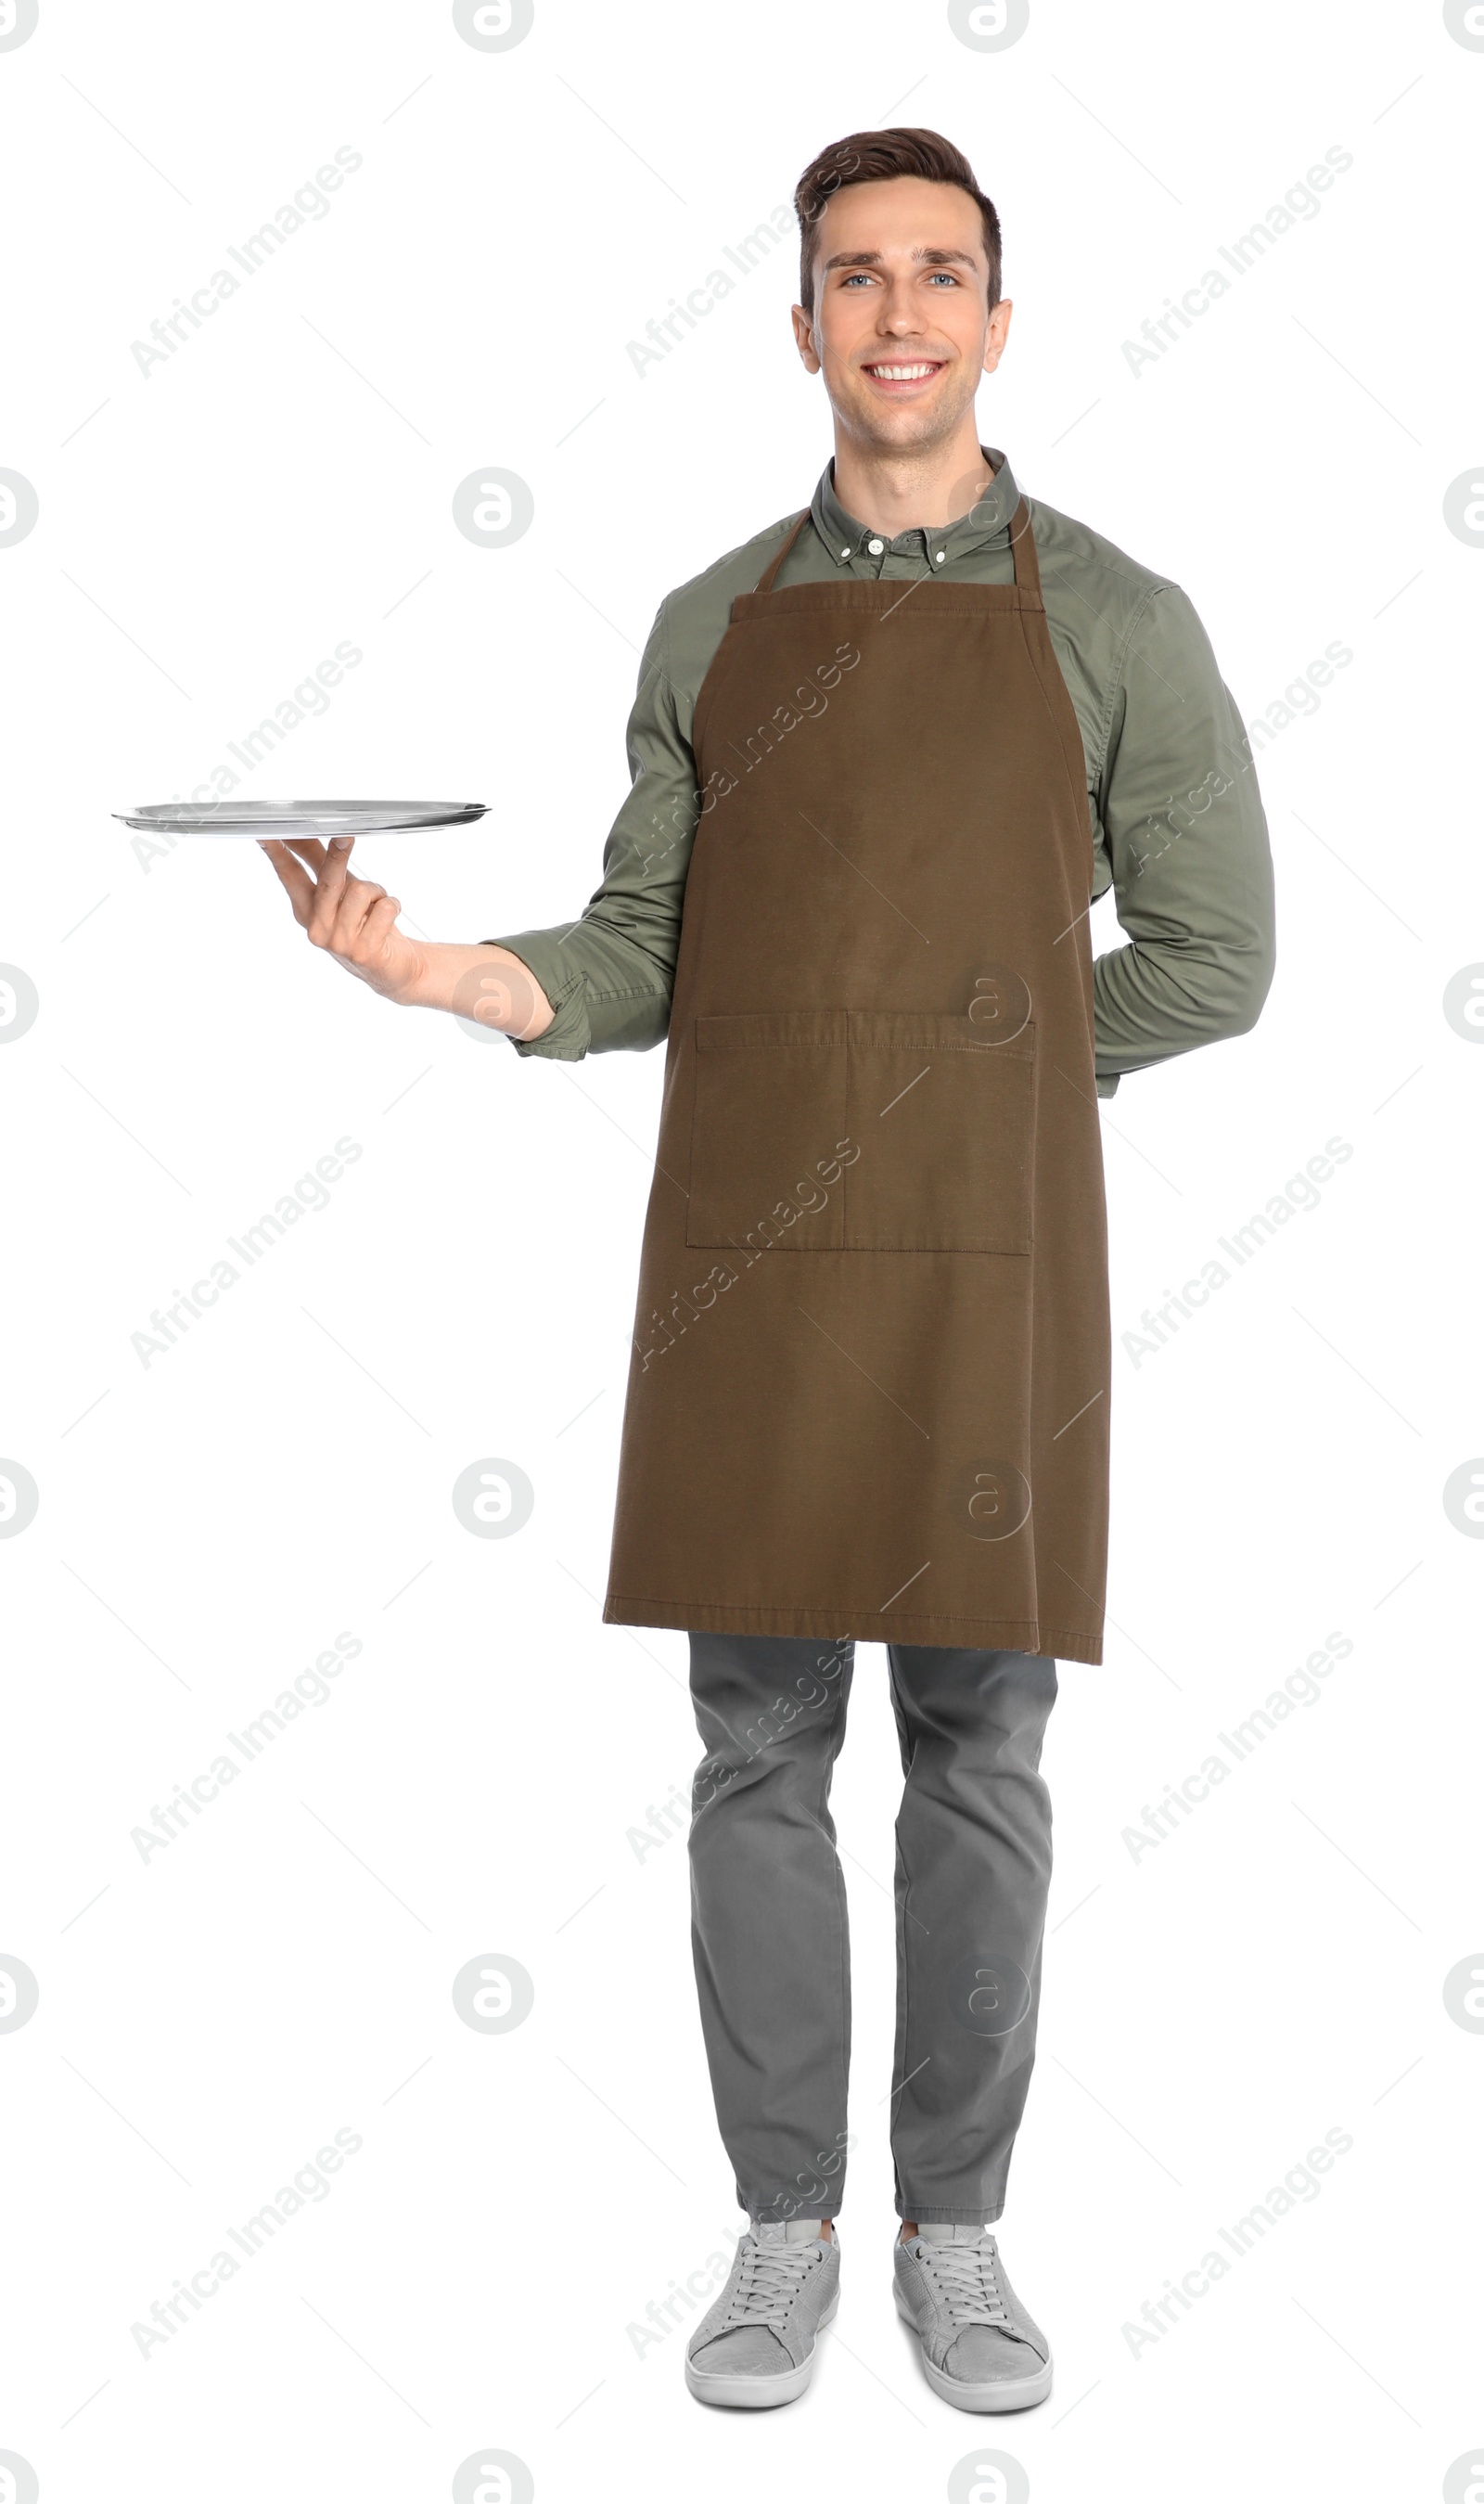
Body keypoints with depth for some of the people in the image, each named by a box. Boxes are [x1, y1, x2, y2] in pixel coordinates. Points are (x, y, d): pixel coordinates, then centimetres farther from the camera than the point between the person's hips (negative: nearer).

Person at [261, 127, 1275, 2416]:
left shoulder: (1115, 622, 2)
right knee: (758, 1754, 5)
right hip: (748, 1256, 2)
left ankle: (955, 2234, 21)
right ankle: (784, 2232, 20)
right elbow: (645, 958, 9)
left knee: (976, 1756, 5)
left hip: (989, 1266, -2)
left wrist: (968, 1059, 4)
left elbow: (1212, 962, 3)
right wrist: (434, 970, -9)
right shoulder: (713, 624, 10)